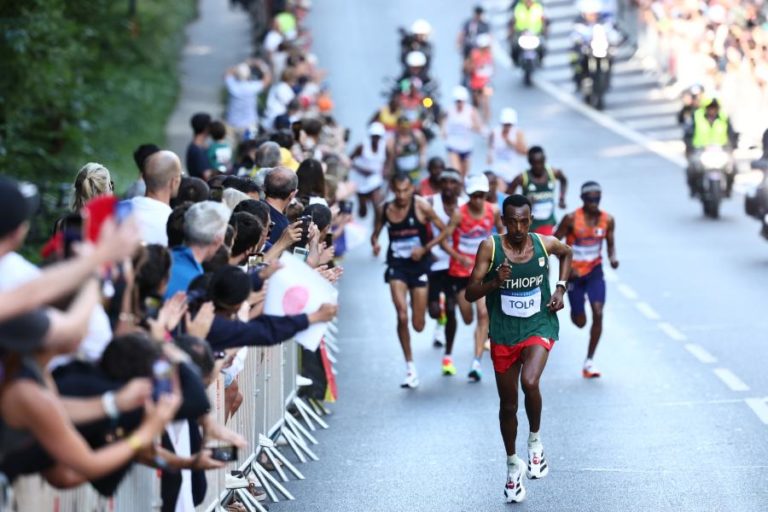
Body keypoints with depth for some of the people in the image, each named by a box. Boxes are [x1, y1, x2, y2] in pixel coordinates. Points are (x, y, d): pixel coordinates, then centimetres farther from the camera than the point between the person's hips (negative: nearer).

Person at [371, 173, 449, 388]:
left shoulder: (421, 206, -10)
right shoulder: (384, 210, -1)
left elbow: (443, 231, -4)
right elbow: (376, 233, 14)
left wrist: (424, 249, -16)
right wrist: (375, 244, -9)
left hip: (419, 265, -1)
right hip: (397, 266, 1)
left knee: (418, 325, 3)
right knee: (402, 317, -17)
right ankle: (410, 367, -3)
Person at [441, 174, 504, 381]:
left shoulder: (493, 210, -6)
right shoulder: (459, 214, -16)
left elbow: (501, 230, 13)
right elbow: (444, 240, -18)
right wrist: (461, 258, -32)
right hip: (461, 271, -1)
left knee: (483, 314, -14)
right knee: (468, 319, 8)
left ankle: (477, 362, -13)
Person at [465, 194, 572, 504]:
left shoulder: (545, 244, -8)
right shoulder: (490, 247, -13)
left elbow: (566, 253, 17)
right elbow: (470, 294, -12)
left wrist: (560, 288, 3)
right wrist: (494, 282, -31)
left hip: (539, 327, -1)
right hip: (503, 333, 1)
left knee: (529, 382, -28)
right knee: (507, 404, 11)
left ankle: (535, 441, -2)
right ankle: (513, 464, 32)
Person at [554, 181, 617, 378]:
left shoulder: (608, 220, -7)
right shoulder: (571, 219, -16)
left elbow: (610, 244, 7)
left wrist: (613, 258, -15)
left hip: (595, 271, 2)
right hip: (574, 273, -2)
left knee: (598, 314, -15)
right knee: (579, 321, 5)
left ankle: (589, 362, -4)